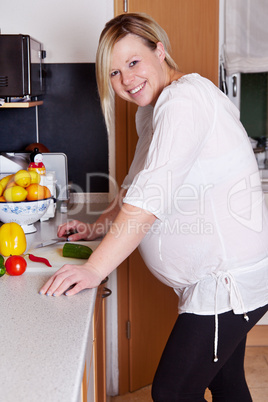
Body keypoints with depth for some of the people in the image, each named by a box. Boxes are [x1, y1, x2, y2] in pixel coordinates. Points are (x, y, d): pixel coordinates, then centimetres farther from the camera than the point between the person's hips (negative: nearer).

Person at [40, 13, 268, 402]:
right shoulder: (153, 110, 14)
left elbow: (153, 195, -28)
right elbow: (136, 187, 24)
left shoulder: (184, 98, -19)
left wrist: (95, 268, -27)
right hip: (223, 276, 10)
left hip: (230, 278, -10)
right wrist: (98, 227, 13)